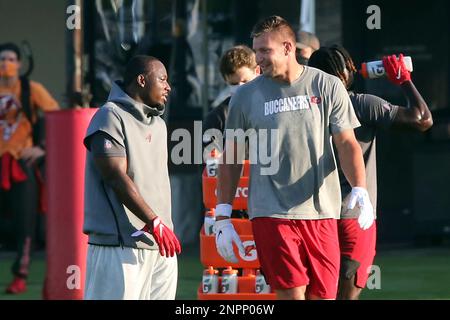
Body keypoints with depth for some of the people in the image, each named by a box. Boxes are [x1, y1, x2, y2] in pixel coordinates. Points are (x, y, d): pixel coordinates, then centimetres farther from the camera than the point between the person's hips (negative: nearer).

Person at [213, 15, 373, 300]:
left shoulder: (328, 87, 4)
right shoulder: (246, 96, 4)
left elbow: (347, 143, 3)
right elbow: (231, 159, 10)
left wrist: (360, 190, -14)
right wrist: (222, 218, 6)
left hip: (321, 213, 1)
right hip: (271, 212, -1)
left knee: (322, 295, 1)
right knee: (292, 294, -10)